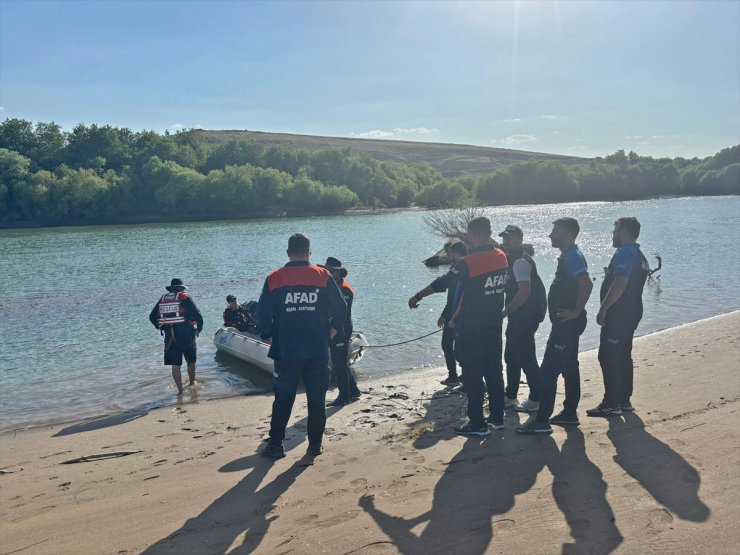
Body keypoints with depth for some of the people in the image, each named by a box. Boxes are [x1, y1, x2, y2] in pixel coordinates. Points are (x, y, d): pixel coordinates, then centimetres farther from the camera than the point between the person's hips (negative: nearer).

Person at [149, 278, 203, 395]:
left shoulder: (162, 299, 10)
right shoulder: (185, 297, -3)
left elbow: (152, 317, 14)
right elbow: (197, 314, -11)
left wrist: (160, 327, 28)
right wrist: (199, 328, 5)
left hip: (169, 337, 3)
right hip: (186, 335, -3)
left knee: (175, 365, 6)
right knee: (191, 361, 18)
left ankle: (180, 390, 4)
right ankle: (192, 383, 33)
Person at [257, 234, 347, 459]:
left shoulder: (274, 279, -2)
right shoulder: (323, 276, -2)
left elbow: (263, 313, -2)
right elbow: (340, 308, -3)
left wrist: (270, 335, 14)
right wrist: (332, 329, 14)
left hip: (286, 350, 0)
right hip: (318, 351, 0)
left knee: (283, 400, 12)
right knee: (317, 399, 10)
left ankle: (275, 445, 16)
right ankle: (315, 445, 15)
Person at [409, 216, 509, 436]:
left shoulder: (468, 263, -18)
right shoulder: (502, 257, 1)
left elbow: (441, 283, -10)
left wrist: (417, 297, 2)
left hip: (471, 327, -6)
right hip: (494, 324, 7)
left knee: (472, 374, 0)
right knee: (494, 370, 14)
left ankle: (477, 423, 4)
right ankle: (497, 417, 21)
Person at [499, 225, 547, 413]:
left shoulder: (520, 262, -17)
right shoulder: (513, 260, 15)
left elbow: (524, 292, -25)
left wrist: (505, 312, -20)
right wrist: (508, 311, 15)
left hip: (524, 318, -10)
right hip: (518, 318, 10)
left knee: (526, 358, -4)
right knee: (511, 357, 16)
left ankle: (536, 399, 6)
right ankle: (510, 396, 26)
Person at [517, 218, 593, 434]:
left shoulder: (572, 257, -18)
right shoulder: (568, 256, 14)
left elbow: (586, 284, -32)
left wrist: (576, 311, -24)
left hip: (566, 324, -11)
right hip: (566, 324, 11)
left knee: (548, 371, -8)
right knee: (569, 368, 16)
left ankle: (542, 421, -4)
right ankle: (570, 413, 27)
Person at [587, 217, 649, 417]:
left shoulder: (624, 253, -15)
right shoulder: (640, 256, 18)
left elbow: (619, 284, -26)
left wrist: (603, 309, -22)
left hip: (618, 315, -10)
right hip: (632, 313, 10)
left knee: (608, 358, -7)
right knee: (623, 357, 15)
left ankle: (611, 404, -5)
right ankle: (624, 400, 22)